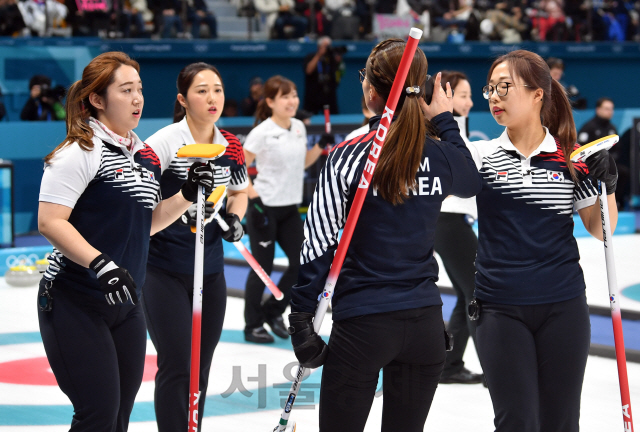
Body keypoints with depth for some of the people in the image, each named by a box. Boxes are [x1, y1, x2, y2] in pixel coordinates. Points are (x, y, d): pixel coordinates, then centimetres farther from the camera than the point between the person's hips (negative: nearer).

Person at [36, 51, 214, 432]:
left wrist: (188, 195, 4)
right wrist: (100, 264, -27)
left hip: (126, 303, 8)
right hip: (76, 304, -8)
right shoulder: (82, 151, -13)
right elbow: (50, 221, -18)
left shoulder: (145, 155, 12)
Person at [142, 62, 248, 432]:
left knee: (201, 369, 12)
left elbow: (240, 192, 21)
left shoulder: (231, 147, 4)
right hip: (165, 272, -6)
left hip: (210, 271, 6)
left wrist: (235, 217, 0)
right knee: (177, 368, -7)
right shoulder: (165, 142, -14)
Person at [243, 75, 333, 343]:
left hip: (289, 208, 7)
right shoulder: (262, 132, -15)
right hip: (265, 209, -7)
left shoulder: (299, 128, 5)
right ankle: (253, 326, 15)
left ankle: (273, 312, 25)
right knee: (262, 268, 1)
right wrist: (255, 201, -18)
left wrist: (321, 146, 3)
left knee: (301, 263, 6)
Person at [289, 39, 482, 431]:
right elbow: (472, 183, 24)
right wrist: (446, 121, 26)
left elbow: (319, 243, -12)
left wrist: (302, 315, -6)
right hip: (425, 322, 4)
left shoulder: (351, 155, -11)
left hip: (362, 323, -4)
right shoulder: (440, 155, -1)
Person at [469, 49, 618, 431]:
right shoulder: (481, 156, 1)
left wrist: (607, 186, -8)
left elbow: (600, 230, 8)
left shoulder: (572, 159, 3)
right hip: (502, 310, -1)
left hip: (563, 309, 1)